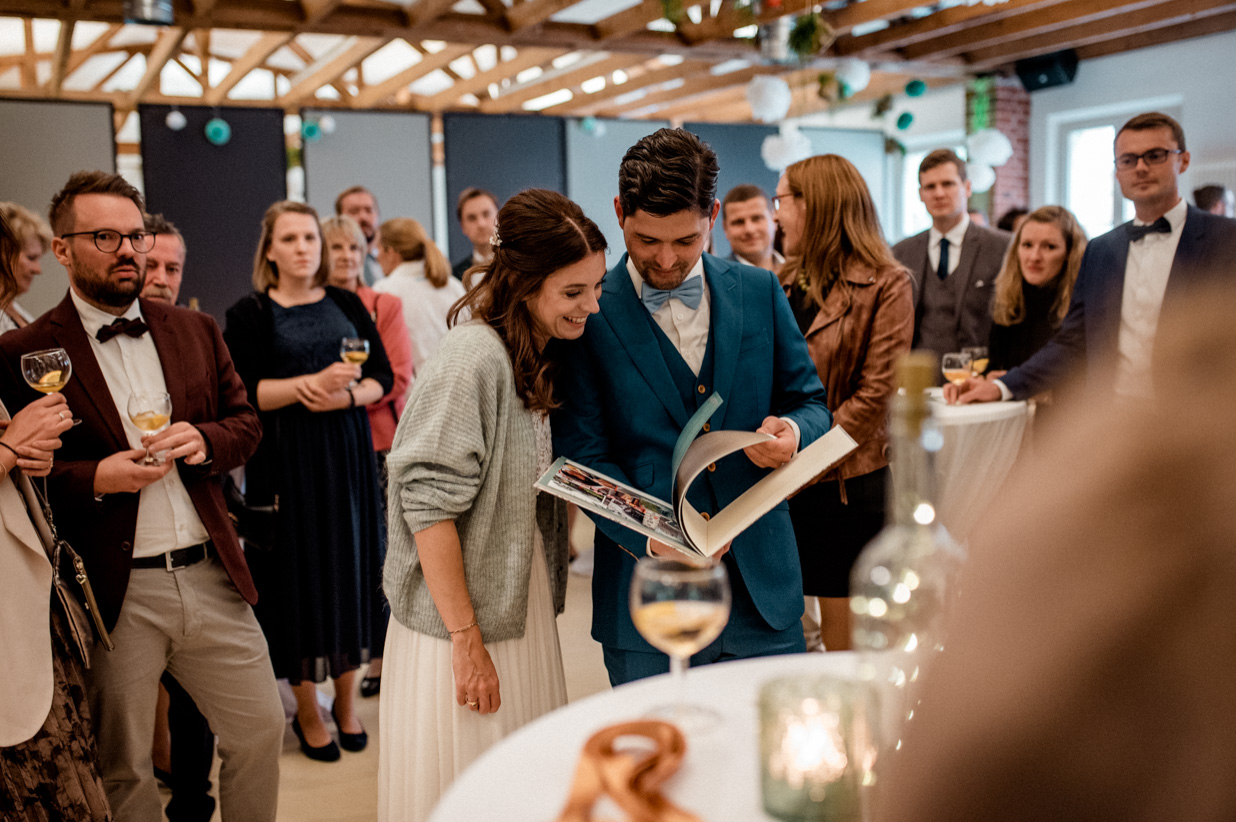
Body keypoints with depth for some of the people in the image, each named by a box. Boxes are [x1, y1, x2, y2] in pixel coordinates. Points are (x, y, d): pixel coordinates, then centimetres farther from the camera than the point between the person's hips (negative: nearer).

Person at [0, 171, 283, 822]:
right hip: (113, 595, -4)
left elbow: (246, 422, 12)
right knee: (122, 769, 13)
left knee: (261, 730, 14)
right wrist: (94, 478, -19)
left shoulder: (195, 331, 8)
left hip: (211, 576, 4)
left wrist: (204, 440, -8)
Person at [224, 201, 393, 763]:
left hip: (348, 453, 3)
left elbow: (384, 376, 6)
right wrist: (309, 384, -21)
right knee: (300, 573, 2)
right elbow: (243, 391, -11)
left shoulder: (347, 305, 10)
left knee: (352, 567, 6)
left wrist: (347, 394, -13)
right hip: (286, 460, -3)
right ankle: (307, 712, 17)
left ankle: (345, 701, 22)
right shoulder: (249, 315, 0)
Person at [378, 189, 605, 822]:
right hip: (460, 626, -8)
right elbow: (429, 506, -21)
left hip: (522, 613, 8)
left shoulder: (542, 360, 7)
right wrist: (467, 641, -19)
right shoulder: (472, 359, -20)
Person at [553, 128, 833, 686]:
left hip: (763, 587, 3)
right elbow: (583, 455, -7)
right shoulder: (589, 313, -4)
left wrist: (793, 430, -13)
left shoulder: (760, 293, 5)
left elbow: (810, 402, 12)